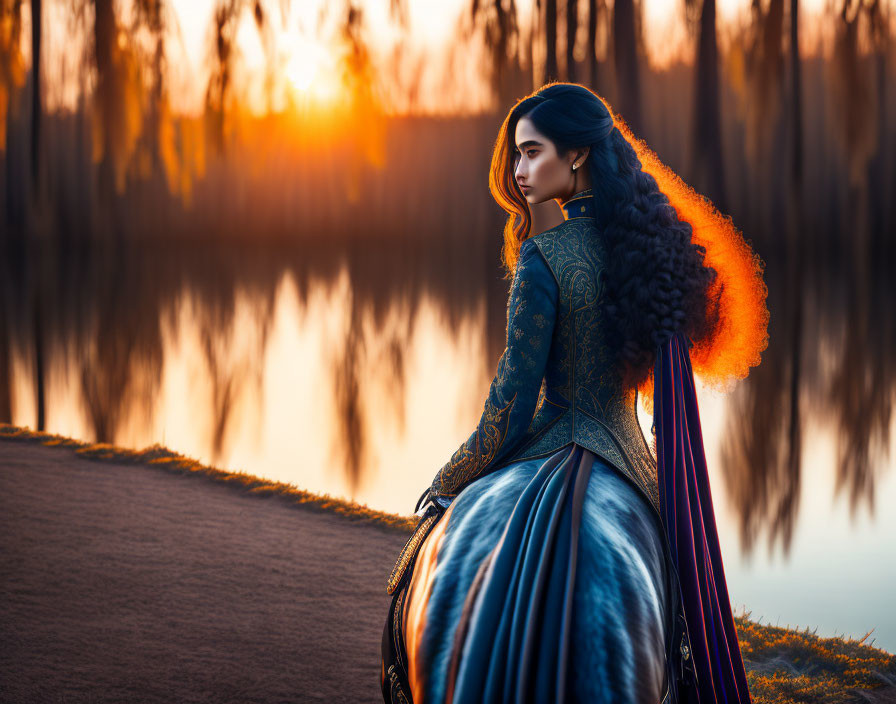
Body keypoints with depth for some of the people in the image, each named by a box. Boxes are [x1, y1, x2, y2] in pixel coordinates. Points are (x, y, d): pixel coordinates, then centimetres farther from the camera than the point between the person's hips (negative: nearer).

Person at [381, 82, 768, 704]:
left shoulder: (544, 257, -16)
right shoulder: (647, 243, 3)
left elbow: (513, 397, -14)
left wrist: (446, 485, -4)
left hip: (553, 456, -7)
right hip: (629, 462, 7)